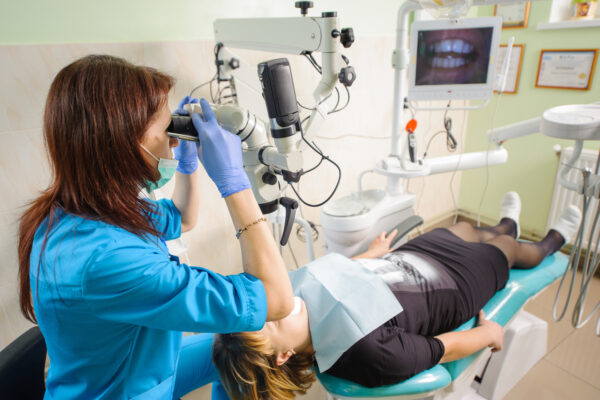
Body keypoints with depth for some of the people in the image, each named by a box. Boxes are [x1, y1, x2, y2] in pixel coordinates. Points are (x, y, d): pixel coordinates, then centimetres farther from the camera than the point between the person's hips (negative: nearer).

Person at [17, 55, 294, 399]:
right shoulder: (102, 260, -40)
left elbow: (181, 220, 9)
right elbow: (275, 299, -39)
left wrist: (188, 159, -6)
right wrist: (232, 177, -36)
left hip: (134, 367, 8)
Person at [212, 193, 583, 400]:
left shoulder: (303, 291, -25)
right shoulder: (369, 353, -42)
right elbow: (440, 349, -25)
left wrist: (374, 252, 14)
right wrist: (488, 334, -8)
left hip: (408, 255, 5)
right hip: (454, 286, -5)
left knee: (464, 227, 30)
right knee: (509, 246, 21)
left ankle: (507, 226, 70)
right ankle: (552, 242, 61)